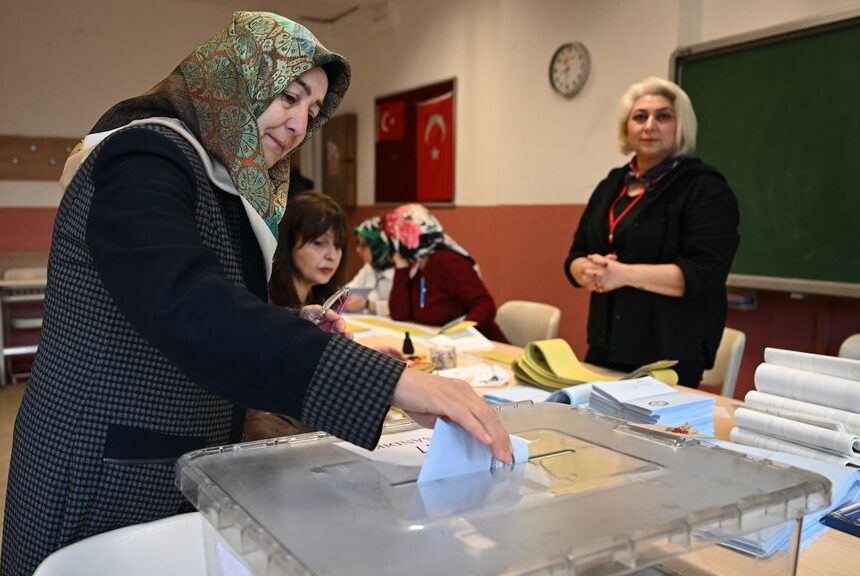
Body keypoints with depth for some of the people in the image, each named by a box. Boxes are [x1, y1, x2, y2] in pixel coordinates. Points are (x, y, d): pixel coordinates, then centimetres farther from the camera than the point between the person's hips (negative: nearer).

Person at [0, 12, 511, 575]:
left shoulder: (227, 188, 10)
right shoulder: (146, 157, -18)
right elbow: (188, 308, -37)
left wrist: (292, 327, -1)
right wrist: (391, 379, -43)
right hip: (105, 477, -9)